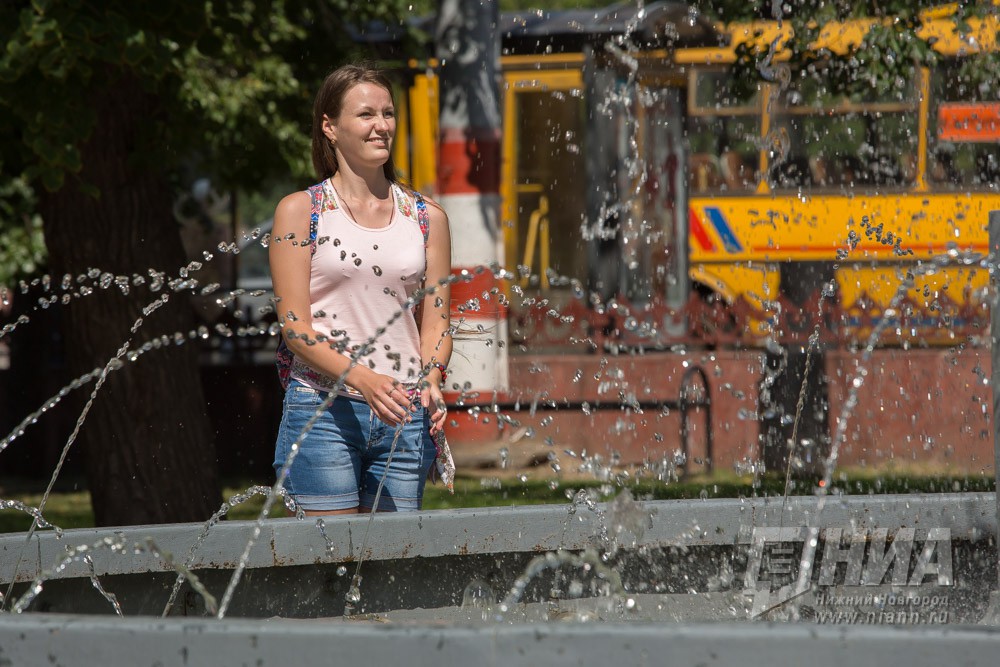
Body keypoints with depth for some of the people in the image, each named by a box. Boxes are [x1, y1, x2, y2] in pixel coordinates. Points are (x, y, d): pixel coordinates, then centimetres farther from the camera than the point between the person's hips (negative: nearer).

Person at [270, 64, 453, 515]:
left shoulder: (426, 218, 12)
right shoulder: (300, 211, 2)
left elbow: (435, 323, 12)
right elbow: (295, 326, -5)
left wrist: (430, 383, -10)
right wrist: (363, 379, -20)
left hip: (405, 418, 3)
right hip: (322, 411, -3)